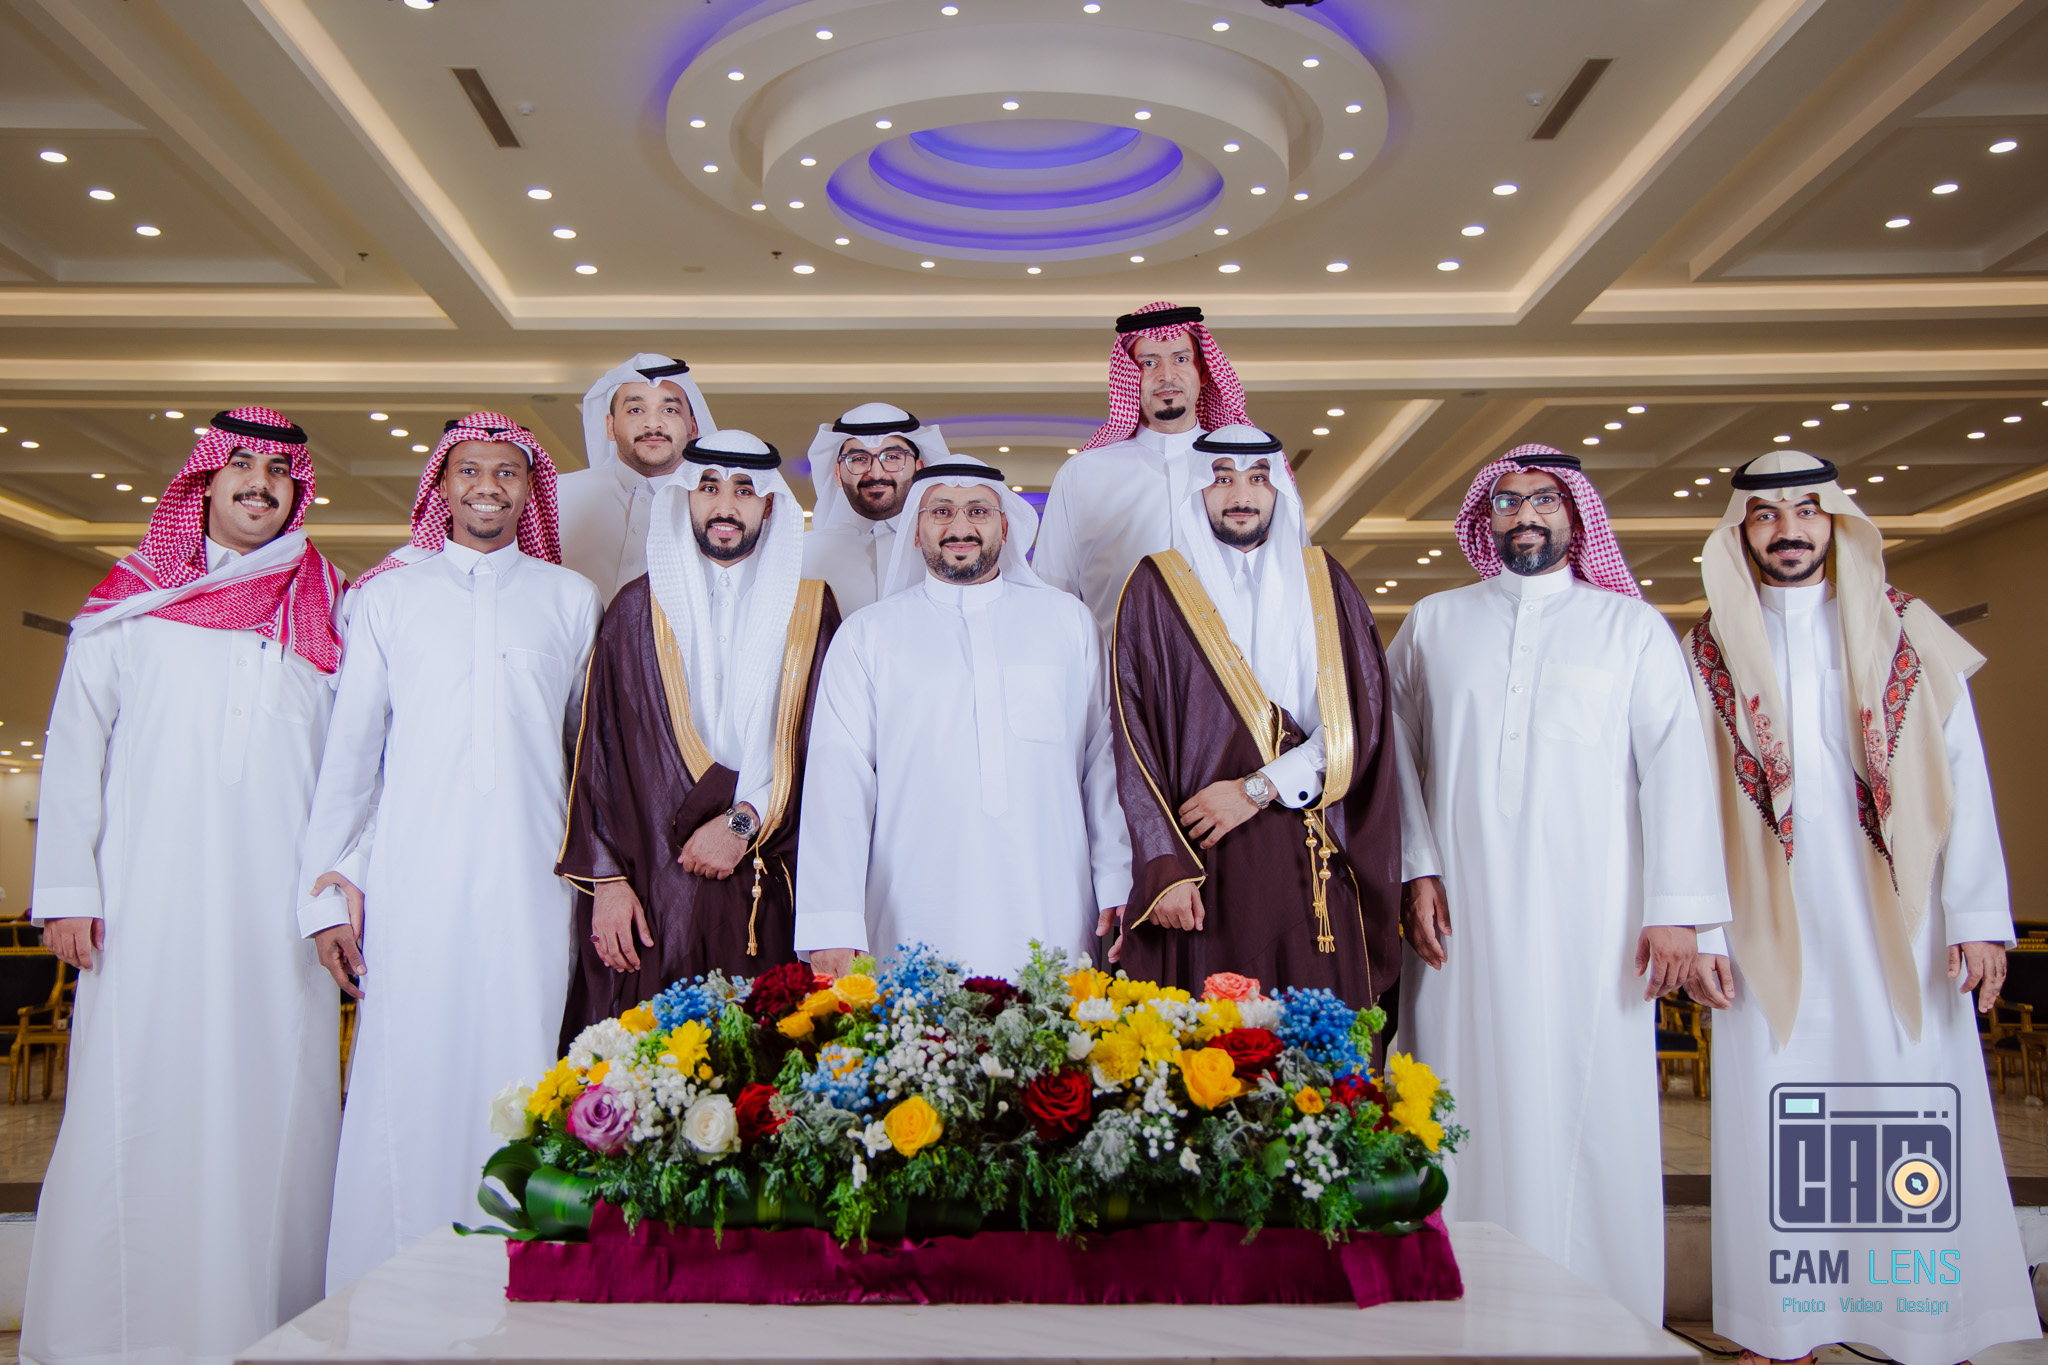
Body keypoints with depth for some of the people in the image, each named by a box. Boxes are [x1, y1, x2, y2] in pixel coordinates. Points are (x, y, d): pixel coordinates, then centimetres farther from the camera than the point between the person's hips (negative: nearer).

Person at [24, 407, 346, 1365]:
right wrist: (66, 887, 0)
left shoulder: (327, 616, 14)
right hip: (152, 901, -1)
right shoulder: (129, 603, 11)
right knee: (138, 1100, -1)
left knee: (275, 1102, -1)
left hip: (280, 909, 1)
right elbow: (73, 748, 8)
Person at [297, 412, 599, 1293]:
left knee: (520, 1078, -2)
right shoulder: (389, 594, 12)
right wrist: (327, 888, 4)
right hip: (415, 880, 0)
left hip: (531, 881, 0)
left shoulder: (569, 598, 14)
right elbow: (350, 746, 10)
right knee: (410, 1078, -2)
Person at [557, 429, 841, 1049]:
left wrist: (744, 820, -10)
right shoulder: (638, 609, 9)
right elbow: (599, 748, 5)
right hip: (652, 890, 0)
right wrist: (607, 879, -4)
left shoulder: (809, 608, 9)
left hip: (769, 895, 0)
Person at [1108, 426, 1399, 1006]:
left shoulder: (1325, 583, 13)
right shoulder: (1158, 586, 5)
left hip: (1317, 870, 2)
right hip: (1206, 867, -2)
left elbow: (1362, 719, 2)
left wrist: (1259, 788, -10)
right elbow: (1136, 737, -2)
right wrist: (1165, 866, -12)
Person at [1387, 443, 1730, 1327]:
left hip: (1590, 919, -1)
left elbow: (1675, 767, 2)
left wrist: (1676, 907, -6)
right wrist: (1417, 868, -1)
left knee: (1591, 1108, -2)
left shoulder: (1633, 627, 10)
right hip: (1462, 913, 1)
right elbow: (1397, 754, 10)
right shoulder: (1434, 622, 14)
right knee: (1472, 1110, 1)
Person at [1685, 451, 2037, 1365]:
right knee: (1775, 1119, 2)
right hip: (1769, 933, 0)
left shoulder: (1909, 635, 6)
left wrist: (1979, 917, -5)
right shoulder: (1708, 653, 6)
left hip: (1896, 925, 0)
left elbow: (1962, 777, 2)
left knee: (1918, 1129, 0)